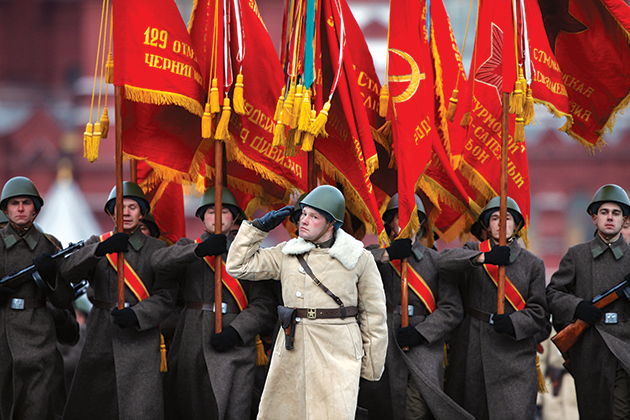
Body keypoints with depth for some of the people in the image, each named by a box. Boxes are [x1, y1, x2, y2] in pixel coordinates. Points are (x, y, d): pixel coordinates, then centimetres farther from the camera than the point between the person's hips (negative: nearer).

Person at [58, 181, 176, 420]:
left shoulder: (156, 249, 6)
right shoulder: (97, 244, 12)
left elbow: (165, 297, -1)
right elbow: (68, 272, -7)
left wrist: (137, 315, -20)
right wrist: (100, 249, -24)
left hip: (141, 338, -2)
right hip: (100, 339, 2)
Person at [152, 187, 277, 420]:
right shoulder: (188, 247, 16)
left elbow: (264, 305, 1)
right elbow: (160, 262, -6)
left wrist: (235, 332, -15)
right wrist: (199, 250, -20)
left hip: (234, 347, -2)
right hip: (192, 347, 2)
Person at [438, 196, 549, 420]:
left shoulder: (532, 264, 9)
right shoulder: (473, 251, 9)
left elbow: (539, 311, 4)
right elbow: (444, 262, -12)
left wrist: (513, 323, -16)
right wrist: (483, 257, -25)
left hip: (514, 354, -1)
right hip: (472, 351, 1)